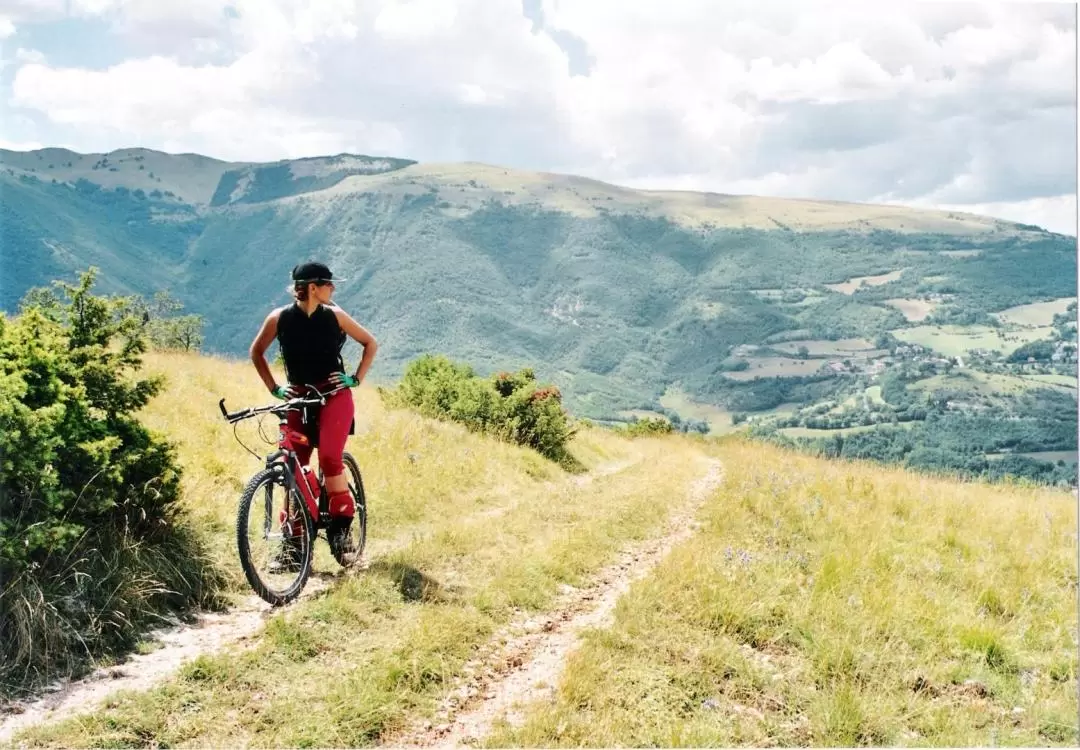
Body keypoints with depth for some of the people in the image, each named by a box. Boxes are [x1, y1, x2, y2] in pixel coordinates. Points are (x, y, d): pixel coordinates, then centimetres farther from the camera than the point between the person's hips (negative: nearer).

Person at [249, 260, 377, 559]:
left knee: (329, 457, -22)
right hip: (298, 398, 1)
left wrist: (356, 379, -1)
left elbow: (371, 343, 8)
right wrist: (274, 388, 4)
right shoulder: (279, 318, -5)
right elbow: (256, 352, 10)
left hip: (334, 396, -1)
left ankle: (341, 523, -7)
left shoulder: (334, 316, -4)